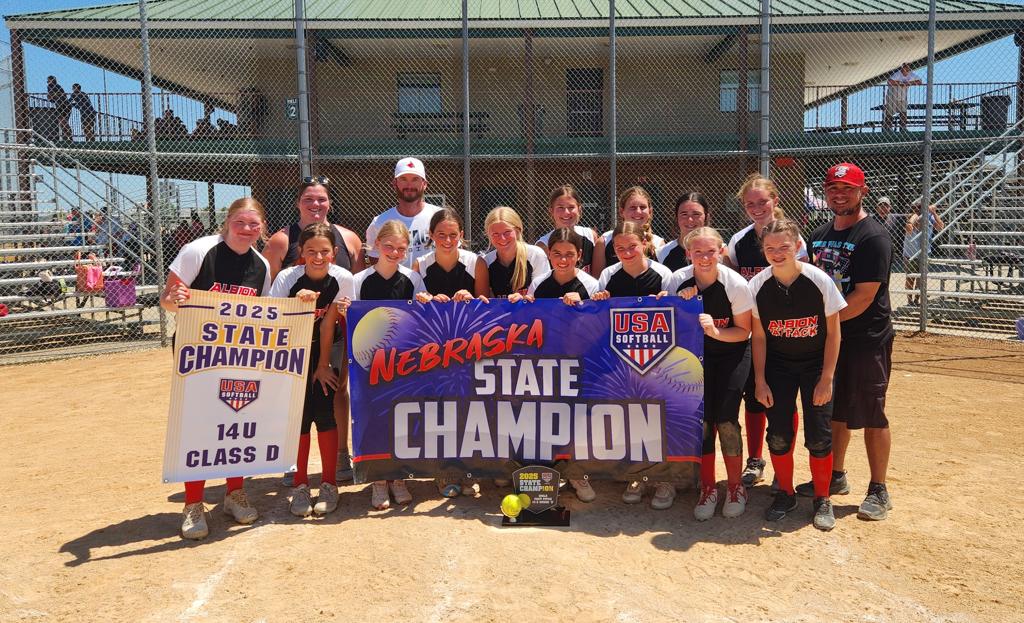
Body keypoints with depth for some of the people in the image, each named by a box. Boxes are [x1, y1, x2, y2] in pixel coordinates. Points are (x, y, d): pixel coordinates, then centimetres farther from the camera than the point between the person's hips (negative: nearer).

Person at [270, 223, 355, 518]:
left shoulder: (342, 278, -16)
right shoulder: (287, 277, -18)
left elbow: (329, 323, -11)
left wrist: (324, 365, -8)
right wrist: (296, 302, -37)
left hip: (322, 351, 0)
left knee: (325, 413, -7)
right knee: (299, 416, -7)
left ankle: (329, 485, 7)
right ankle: (300, 486, 8)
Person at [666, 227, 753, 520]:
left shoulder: (736, 284, -19)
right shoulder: (678, 281, -14)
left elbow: (743, 331, -11)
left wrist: (715, 331, -29)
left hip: (732, 353, -2)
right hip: (697, 353, 2)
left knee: (725, 419, -9)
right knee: (701, 419, -4)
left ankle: (736, 487, 11)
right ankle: (708, 488, 13)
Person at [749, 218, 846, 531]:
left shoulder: (820, 280, -17)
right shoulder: (757, 286, -12)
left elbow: (833, 332, -10)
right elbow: (758, 336, -3)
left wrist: (826, 379, -11)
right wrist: (760, 381, -4)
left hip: (816, 364, -2)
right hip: (777, 365, 2)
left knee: (819, 437, -1)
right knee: (778, 435, 3)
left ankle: (822, 500, 18)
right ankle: (785, 494, 23)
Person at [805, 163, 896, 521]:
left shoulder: (873, 237, -13)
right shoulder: (819, 236, 11)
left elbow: (864, 297, -19)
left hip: (867, 340, -7)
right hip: (828, 339, 7)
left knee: (871, 416, 0)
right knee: (834, 410, 15)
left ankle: (879, 491, 12)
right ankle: (835, 477, 30)